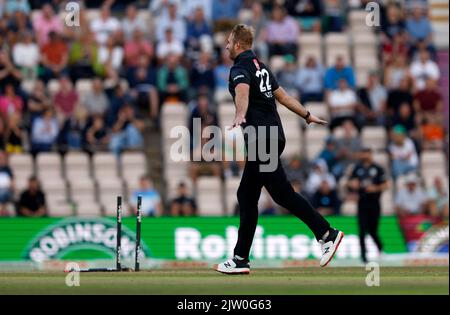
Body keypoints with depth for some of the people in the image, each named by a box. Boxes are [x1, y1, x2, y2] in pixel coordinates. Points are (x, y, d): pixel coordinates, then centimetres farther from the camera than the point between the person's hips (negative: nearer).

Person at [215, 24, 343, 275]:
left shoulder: (240, 69, -9)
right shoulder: (261, 67, 19)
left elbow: (242, 92, -30)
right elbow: (282, 96, 26)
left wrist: (240, 116, -49)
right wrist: (307, 115, 37)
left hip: (261, 139, -10)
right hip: (273, 135, 10)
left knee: (283, 193, -10)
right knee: (247, 196, 11)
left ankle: (327, 234, -12)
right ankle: (241, 259, 11)